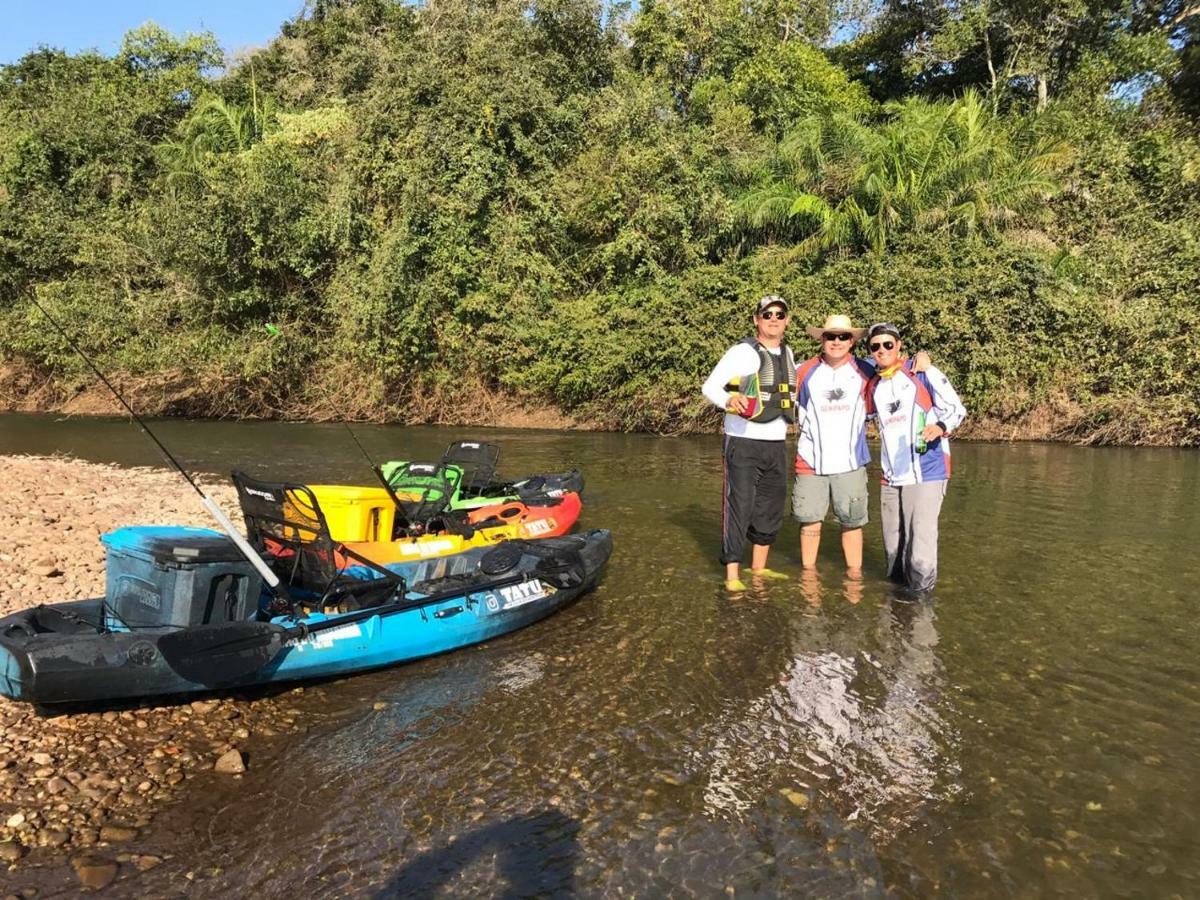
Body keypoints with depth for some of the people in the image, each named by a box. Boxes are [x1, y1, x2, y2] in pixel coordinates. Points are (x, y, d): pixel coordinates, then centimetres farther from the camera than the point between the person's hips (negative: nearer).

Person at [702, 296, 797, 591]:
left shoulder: (787, 353, 12)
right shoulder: (743, 351, -8)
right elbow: (709, 386, -13)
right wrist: (728, 401, -32)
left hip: (776, 443, 7)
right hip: (744, 443, -7)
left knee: (771, 508, 13)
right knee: (739, 506, -8)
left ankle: (759, 568, 27)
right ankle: (732, 576, -2)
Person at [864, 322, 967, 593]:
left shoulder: (924, 373, -1)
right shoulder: (873, 387, 14)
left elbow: (955, 408, -4)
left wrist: (941, 426, -24)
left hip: (927, 475, -6)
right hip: (890, 480, 6)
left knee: (920, 551, -11)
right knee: (894, 550, 13)